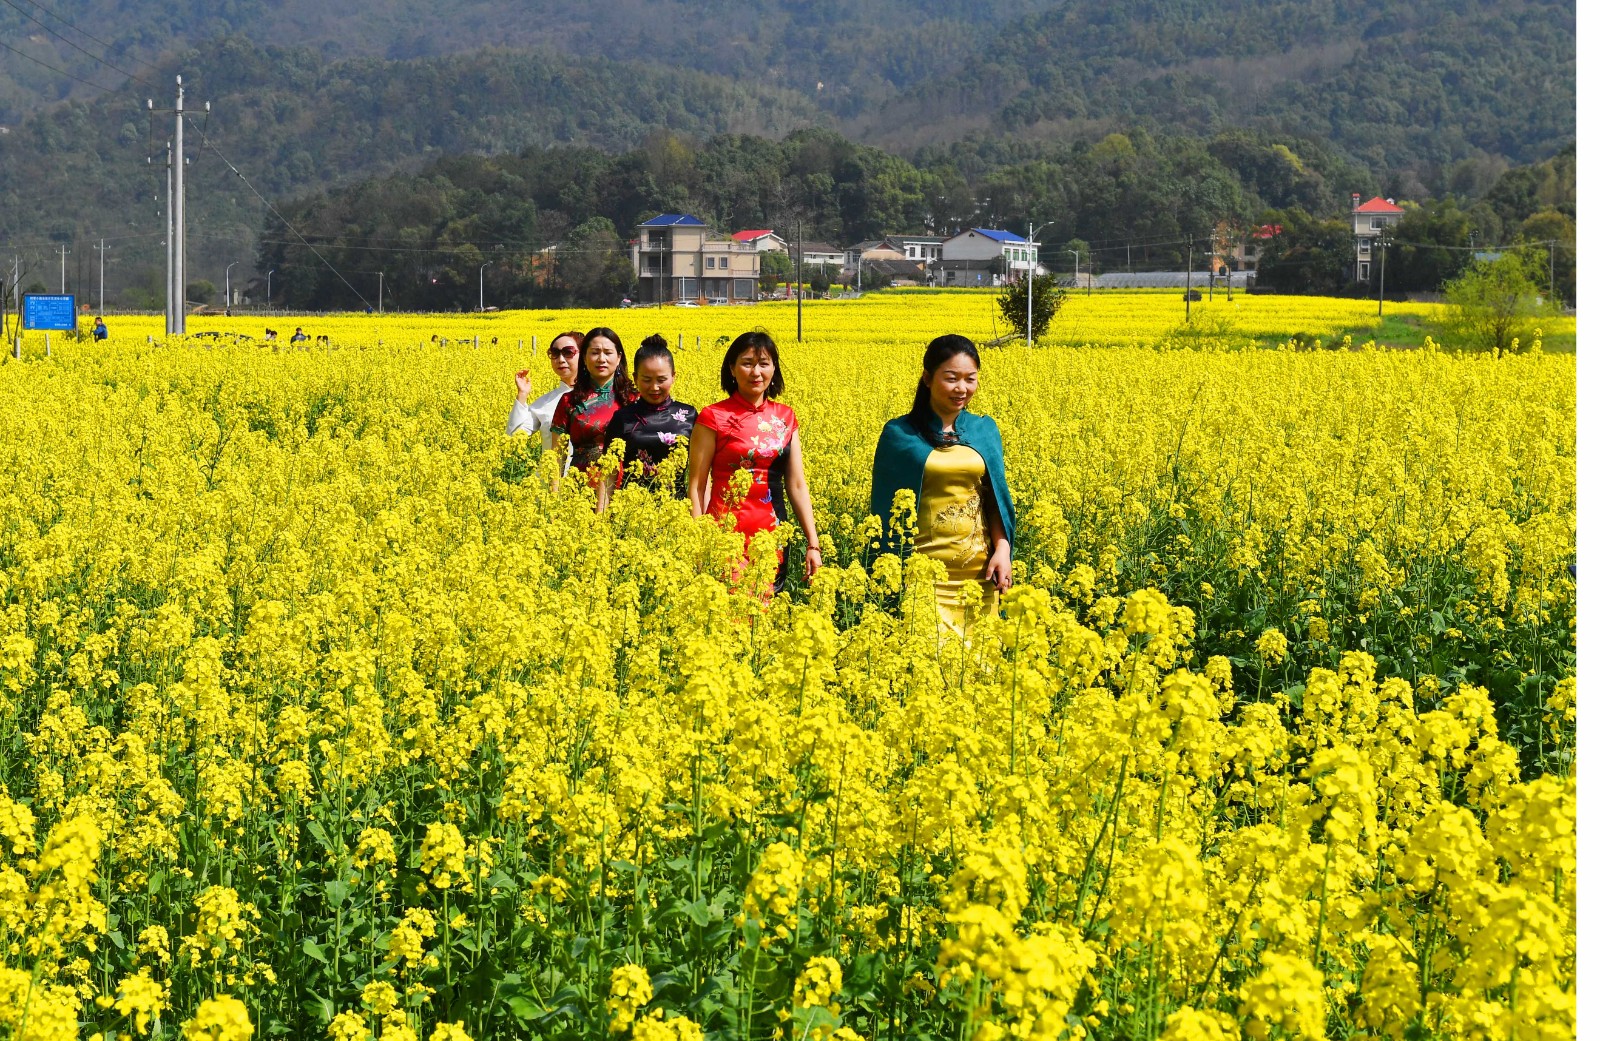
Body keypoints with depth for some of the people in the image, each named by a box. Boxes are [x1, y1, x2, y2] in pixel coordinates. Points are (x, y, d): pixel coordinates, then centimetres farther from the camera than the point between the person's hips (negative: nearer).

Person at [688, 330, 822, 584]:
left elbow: (797, 485, 10)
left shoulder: (785, 418, 10)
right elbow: (696, 487, -3)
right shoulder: (714, 418, -3)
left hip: (773, 534, 4)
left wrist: (813, 544, 4)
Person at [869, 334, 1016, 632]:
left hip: (978, 568, 3)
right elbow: (886, 504, 2)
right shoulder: (899, 434, -1)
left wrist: (1002, 549, -5)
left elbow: (995, 497, 10)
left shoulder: (985, 430, 8)